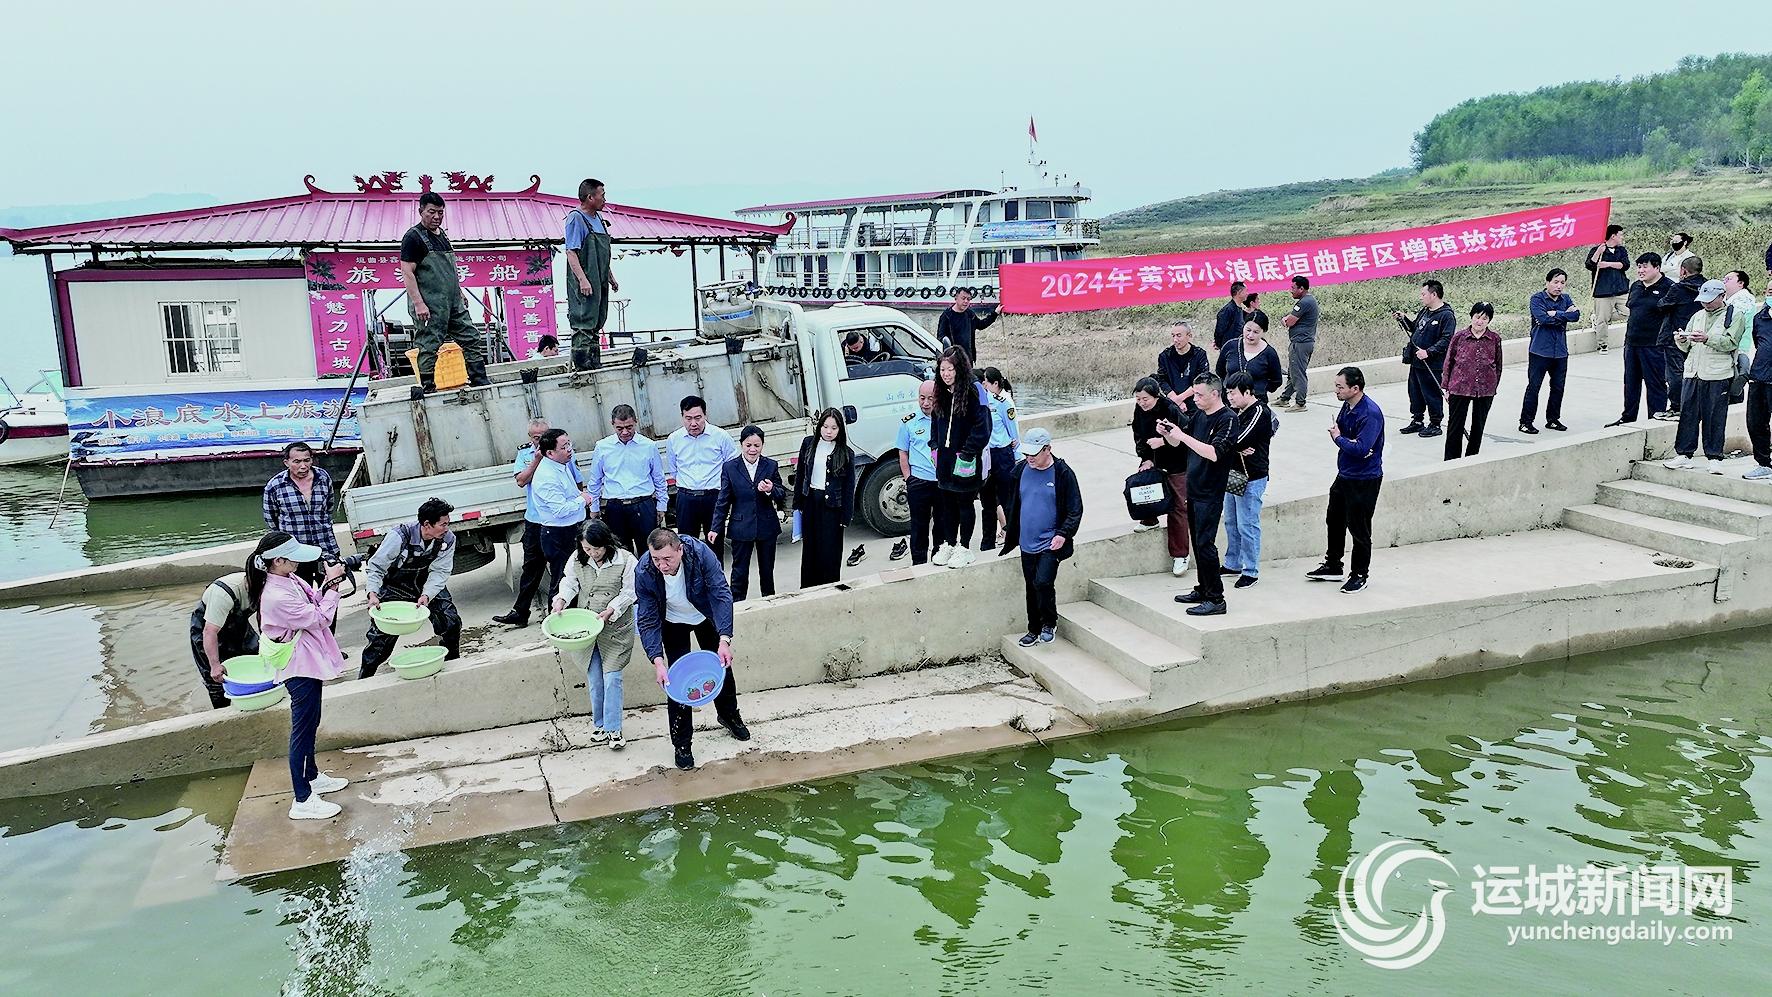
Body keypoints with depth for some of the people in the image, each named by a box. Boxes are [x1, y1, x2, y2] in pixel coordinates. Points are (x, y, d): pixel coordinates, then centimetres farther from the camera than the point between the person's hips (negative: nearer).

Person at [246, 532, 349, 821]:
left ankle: (312, 777, 41)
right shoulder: (277, 597, -30)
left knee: (310, 724, 23)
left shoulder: (289, 580, -1)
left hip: (308, 663, 10)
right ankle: (302, 801, 8)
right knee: (302, 729, -1)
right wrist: (332, 585, -16)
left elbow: (314, 600, 8)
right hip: (300, 668, -10)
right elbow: (320, 618, -22)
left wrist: (328, 584, -10)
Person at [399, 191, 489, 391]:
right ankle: (427, 387, 0)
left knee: (471, 338, 7)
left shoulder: (442, 235, 18)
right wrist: (418, 303, -20)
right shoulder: (413, 237, -7)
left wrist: (460, 294, 23)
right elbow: (407, 273, -13)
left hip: (454, 302, 8)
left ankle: (480, 380, 12)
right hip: (429, 305, -8)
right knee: (429, 346, -5)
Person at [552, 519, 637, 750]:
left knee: (611, 678, -6)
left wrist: (610, 611, -20)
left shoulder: (625, 560, -13)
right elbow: (569, 582, 10)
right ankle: (600, 723, 26)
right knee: (593, 679, 10)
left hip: (614, 627, -4)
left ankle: (613, 730, 2)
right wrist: (561, 599, -9)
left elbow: (629, 592, -10)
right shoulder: (578, 560, -1)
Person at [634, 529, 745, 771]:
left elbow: (721, 594, -35)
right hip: (673, 622, -1)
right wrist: (657, 660, -38)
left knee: (722, 665, 15)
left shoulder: (700, 553, -38)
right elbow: (647, 621, -27)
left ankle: (729, 715, 43)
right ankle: (682, 743, 9)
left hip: (706, 615, 1)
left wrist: (724, 640, -44)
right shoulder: (644, 573, -35)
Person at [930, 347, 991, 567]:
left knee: (965, 503, 5)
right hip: (945, 458, 6)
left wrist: (968, 452, -19)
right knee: (948, 503, 14)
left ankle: (964, 548, 15)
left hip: (965, 461, -6)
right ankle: (948, 544, 26)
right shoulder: (941, 394, 7)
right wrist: (935, 446, 10)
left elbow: (982, 427, -18)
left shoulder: (973, 391, -15)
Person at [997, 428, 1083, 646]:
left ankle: (1049, 624, 7)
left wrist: (1063, 534, -15)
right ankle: (1034, 630, 26)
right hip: (1027, 542, 5)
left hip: (1050, 544, -5)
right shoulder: (1020, 470, 3)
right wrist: (1009, 530, 18)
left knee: (1043, 582, -16)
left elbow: (1075, 510, -5)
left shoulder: (1063, 474, -10)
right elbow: (1012, 503, 17)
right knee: (1031, 587, 11)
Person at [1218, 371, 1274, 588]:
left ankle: (1251, 571, 9)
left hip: (1252, 478, -9)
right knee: (1231, 522, 17)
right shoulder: (1237, 410, 8)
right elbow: (1231, 440, 4)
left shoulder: (1260, 413, -17)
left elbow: (1236, 439, -25)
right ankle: (1233, 564, 30)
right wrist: (1238, 448, -16)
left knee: (1247, 526, -2)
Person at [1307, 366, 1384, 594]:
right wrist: (1347, 442, -15)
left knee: (1359, 528, 2)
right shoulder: (1347, 406, 3)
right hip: (1344, 475, 9)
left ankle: (1359, 575, 17)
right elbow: (1337, 429, 6)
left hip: (1365, 480, -9)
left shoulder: (1370, 413, -24)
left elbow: (1361, 449, -30)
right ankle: (1332, 566, 35)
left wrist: (1338, 438, -14)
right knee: (1334, 521, 19)